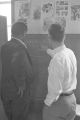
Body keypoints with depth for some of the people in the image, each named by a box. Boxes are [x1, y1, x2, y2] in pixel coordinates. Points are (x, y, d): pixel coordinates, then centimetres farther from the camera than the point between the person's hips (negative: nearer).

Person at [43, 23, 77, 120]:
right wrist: (50, 52, 15)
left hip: (59, 101, -7)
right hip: (72, 98, 8)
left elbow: (55, 89, -24)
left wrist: (47, 103, -10)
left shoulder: (57, 59, -26)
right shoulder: (71, 52, -2)